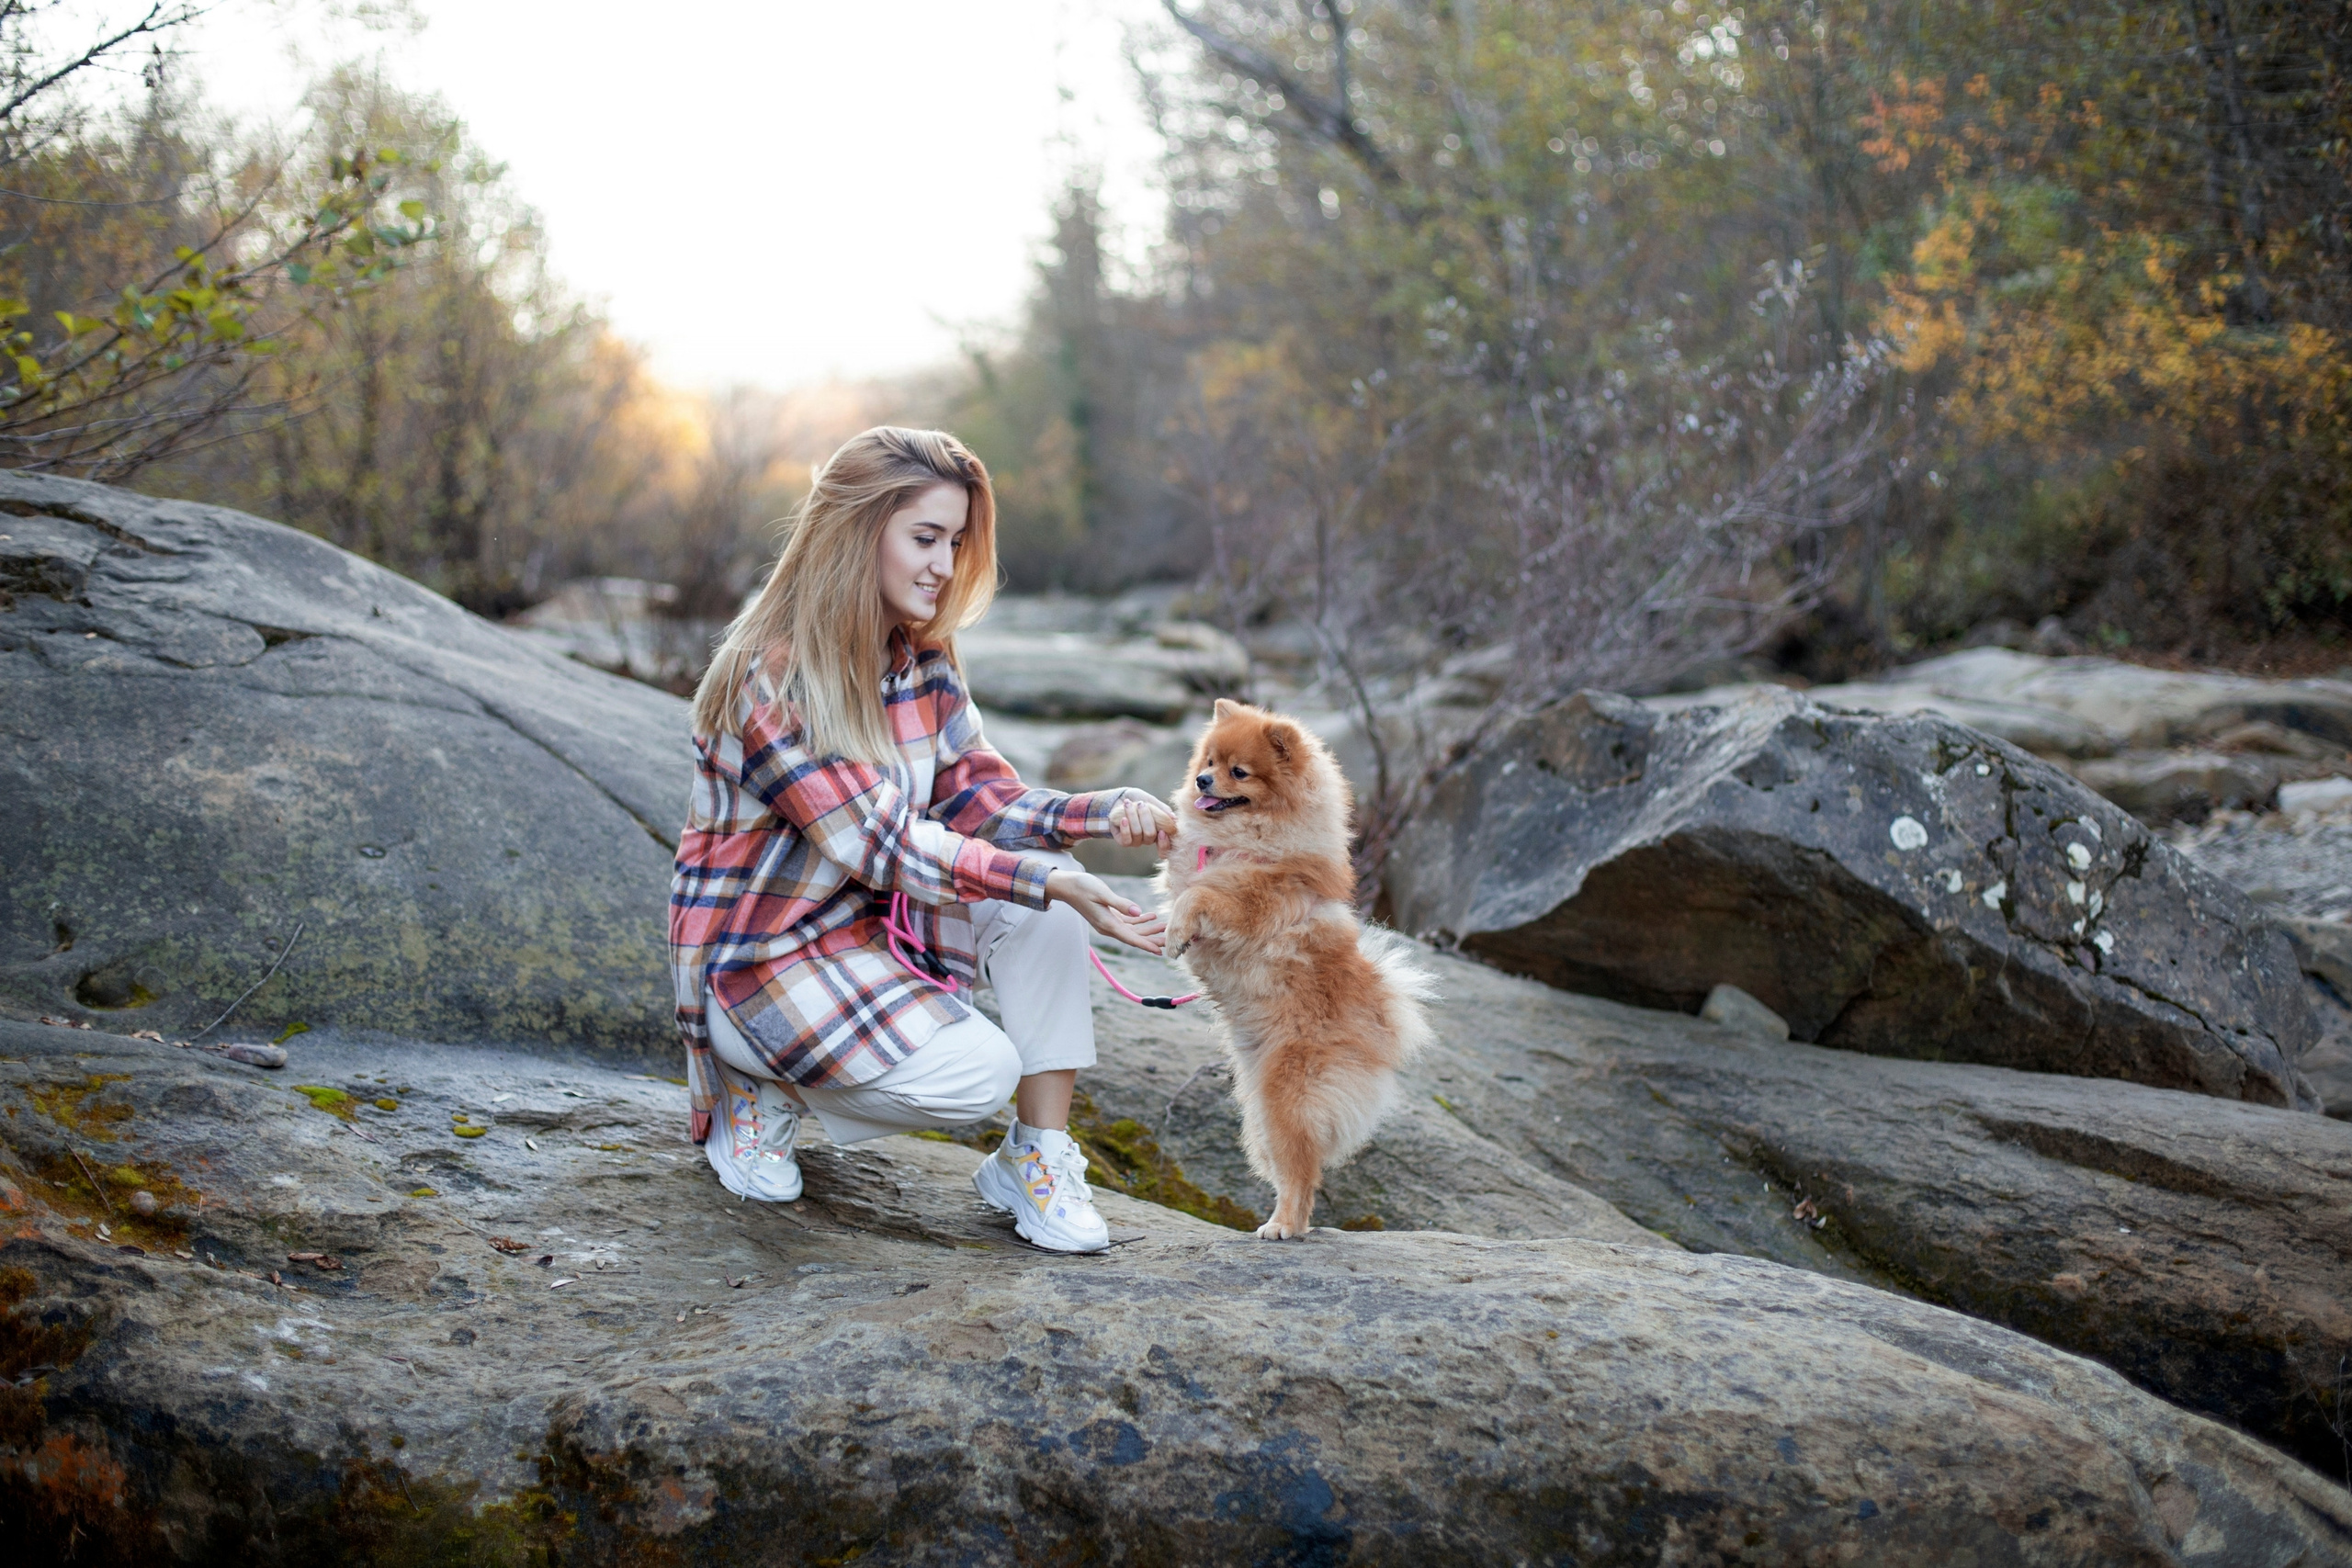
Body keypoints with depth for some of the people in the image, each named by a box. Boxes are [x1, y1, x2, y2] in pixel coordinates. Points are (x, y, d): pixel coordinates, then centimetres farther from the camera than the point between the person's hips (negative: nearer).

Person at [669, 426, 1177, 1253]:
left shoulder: (923, 654, 0)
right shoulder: (768, 679, -24)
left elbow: (974, 797, -3)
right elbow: (880, 845, -28)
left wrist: (1104, 813, -21)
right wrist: (1054, 885, -34)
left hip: (877, 920, 7)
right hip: (757, 956, -7)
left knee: (1041, 870, -16)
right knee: (976, 1072, -23)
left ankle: (1038, 1157, -11)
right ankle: (761, 1086, 3)